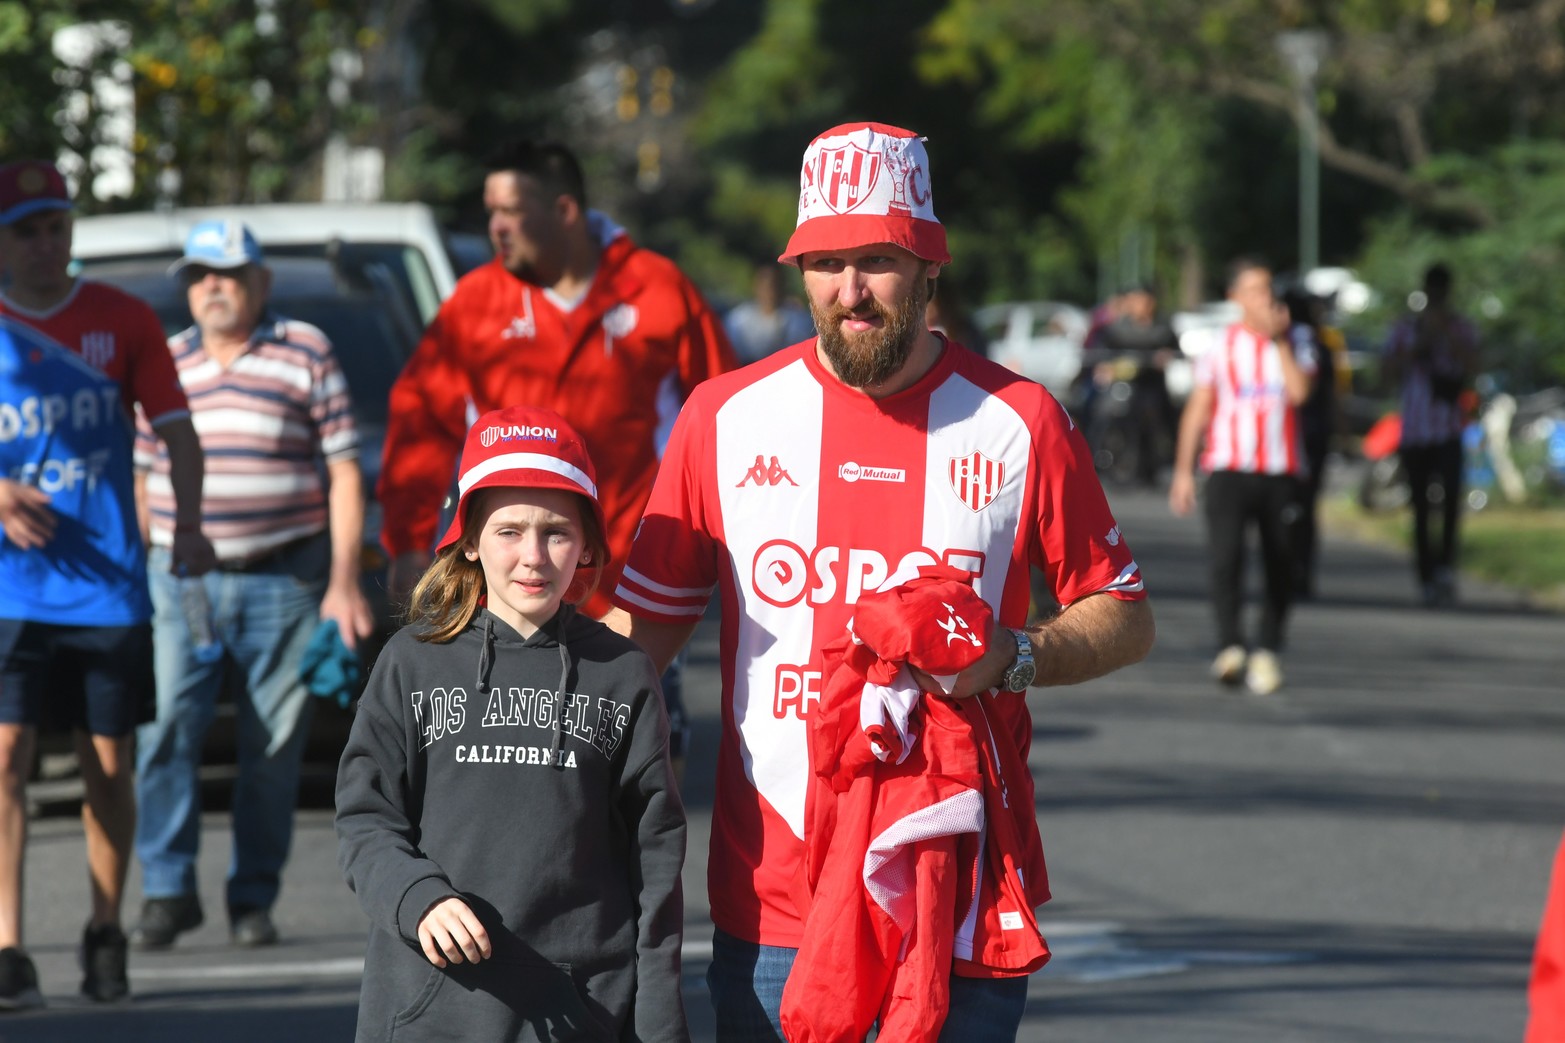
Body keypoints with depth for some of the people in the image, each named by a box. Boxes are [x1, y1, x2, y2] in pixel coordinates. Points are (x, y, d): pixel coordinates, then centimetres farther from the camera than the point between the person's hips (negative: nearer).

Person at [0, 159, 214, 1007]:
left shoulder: (121, 320, 5)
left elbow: (175, 428, 4)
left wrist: (187, 523, -12)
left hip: (110, 584, 1)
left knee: (108, 764, 7)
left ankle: (105, 935, 23)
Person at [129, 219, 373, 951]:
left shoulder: (305, 354, 4)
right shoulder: (166, 365, 12)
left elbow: (344, 475, 2)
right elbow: (142, 478, 16)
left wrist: (343, 583, -5)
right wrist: (135, 577, 10)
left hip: (283, 581, -2)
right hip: (181, 581, 2)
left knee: (273, 747, 2)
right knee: (164, 731, -11)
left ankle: (254, 899, 10)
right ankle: (167, 890, -5)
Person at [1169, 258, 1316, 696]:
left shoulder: (1294, 346, 8)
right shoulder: (1218, 347, 8)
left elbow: (1298, 392, -11)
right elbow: (1197, 409, 8)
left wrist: (1279, 339, -9)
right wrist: (1183, 470, 2)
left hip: (1281, 473, 1)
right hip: (1228, 468, -1)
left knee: (1280, 567, 2)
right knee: (1225, 556, -19)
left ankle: (1267, 652, 16)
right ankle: (1230, 648, -26)